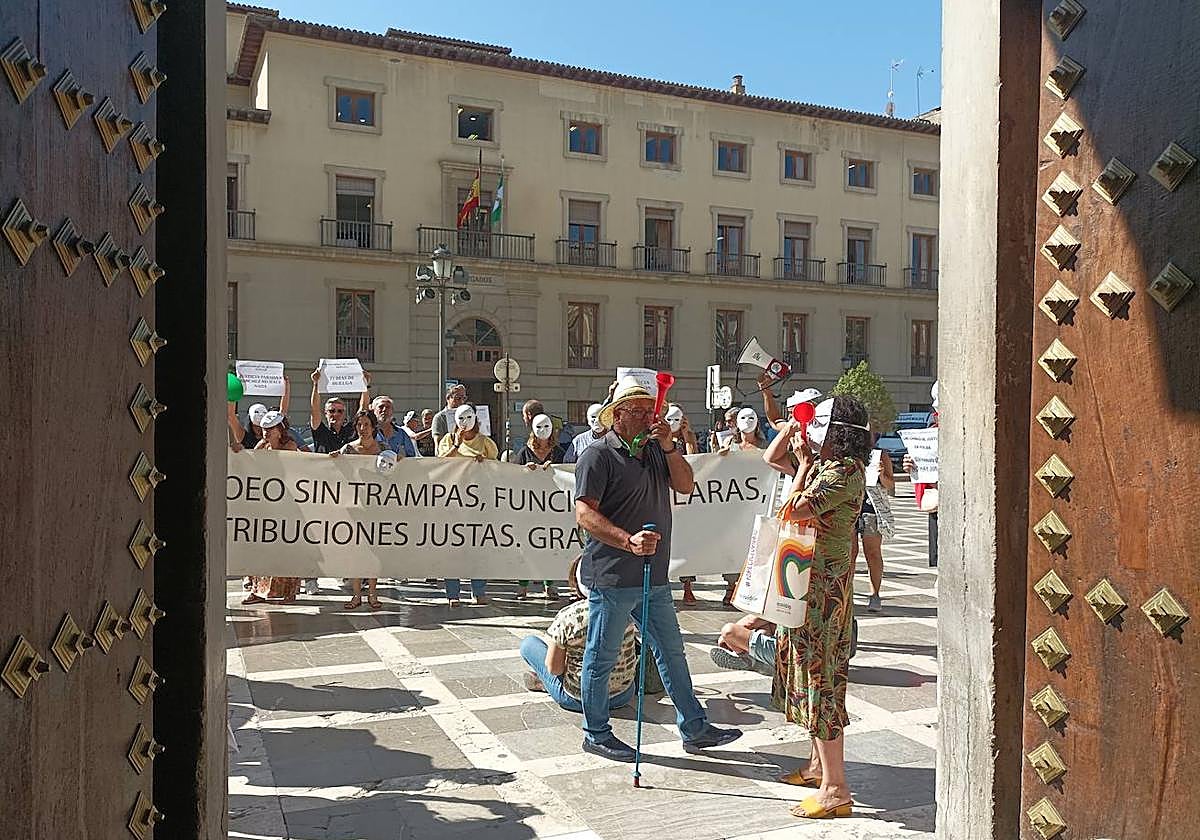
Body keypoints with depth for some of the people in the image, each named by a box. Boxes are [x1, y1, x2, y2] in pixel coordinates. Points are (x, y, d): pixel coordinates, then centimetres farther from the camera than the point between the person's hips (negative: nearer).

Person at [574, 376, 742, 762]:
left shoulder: (656, 451, 14)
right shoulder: (598, 456, -11)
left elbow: (686, 485, 5)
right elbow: (584, 513, -18)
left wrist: (669, 446, -8)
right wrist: (628, 541, -29)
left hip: (654, 576, 8)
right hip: (612, 577, -8)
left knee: (672, 651, 15)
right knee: (602, 657, 6)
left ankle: (694, 729, 26)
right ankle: (596, 734, 21)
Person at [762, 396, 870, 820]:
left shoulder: (846, 470, -18)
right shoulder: (822, 463, 10)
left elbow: (793, 510, -23)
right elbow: (771, 458, 23)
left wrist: (804, 464, -11)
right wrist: (791, 429, 7)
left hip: (825, 584, -10)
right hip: (806, 580, 10)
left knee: (820, 677, -7)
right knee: (807, 670, 17)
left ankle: (835, 790, 0)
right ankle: (820, 765, 31)